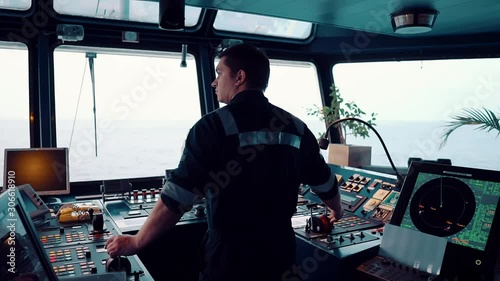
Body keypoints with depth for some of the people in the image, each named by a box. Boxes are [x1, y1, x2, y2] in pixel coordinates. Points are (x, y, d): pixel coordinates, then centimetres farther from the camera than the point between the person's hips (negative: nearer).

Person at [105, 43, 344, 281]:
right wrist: (337, 211, 34)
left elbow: (178, 195, -18)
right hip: (279, 252, 5)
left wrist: (136, 242, -5)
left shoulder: (215, 125, -15)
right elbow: (324, 182, 13)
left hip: (231, 257, -5)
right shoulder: (294, 127, 1)